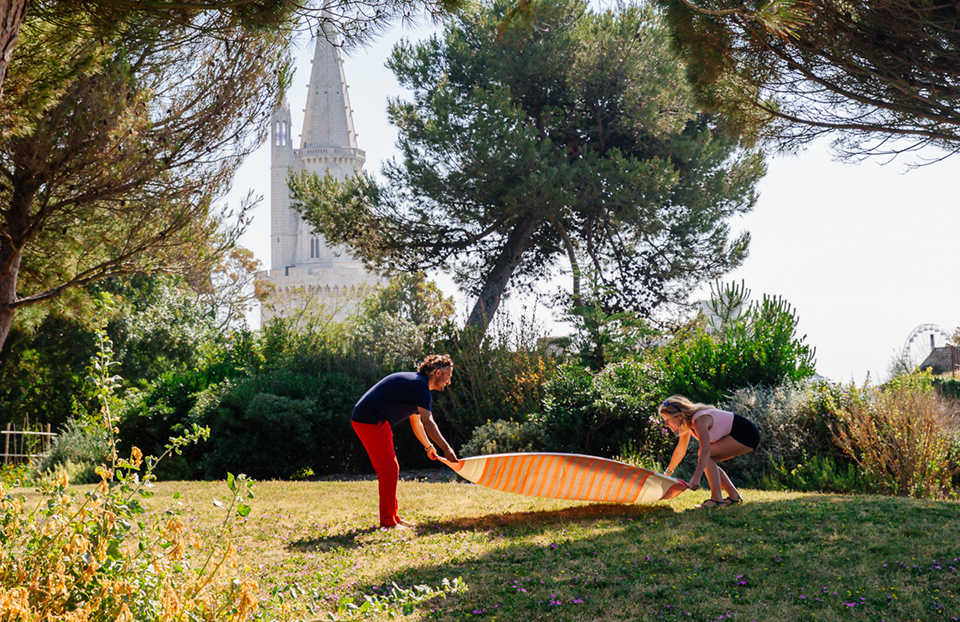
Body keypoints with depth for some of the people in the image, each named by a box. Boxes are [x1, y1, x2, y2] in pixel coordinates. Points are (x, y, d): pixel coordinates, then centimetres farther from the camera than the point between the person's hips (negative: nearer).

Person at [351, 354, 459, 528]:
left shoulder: (415, 383, 20)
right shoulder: (419, 385, -13)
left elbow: (416, 422, 31)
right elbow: (428, 423, -21)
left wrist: (428, 446, 36)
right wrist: (446, 448, -23)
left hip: (366, 419, 11)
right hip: (371, 422, -11)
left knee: (390, 468, 15)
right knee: (388, 469, -9)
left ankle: (392, 516, 20)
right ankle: (388, 521, -5)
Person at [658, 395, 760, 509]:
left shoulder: (699, 420, -27)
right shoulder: (686, 424, 2)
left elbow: (705, 450, -37)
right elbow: (680, 450, 14)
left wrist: (696, 478, -43)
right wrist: (667, 473, 20)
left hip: (747, 435, -10)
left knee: (707, 456, -20)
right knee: (707, 460, 4)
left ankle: (717, 499, -19)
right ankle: (734, 496, 11)